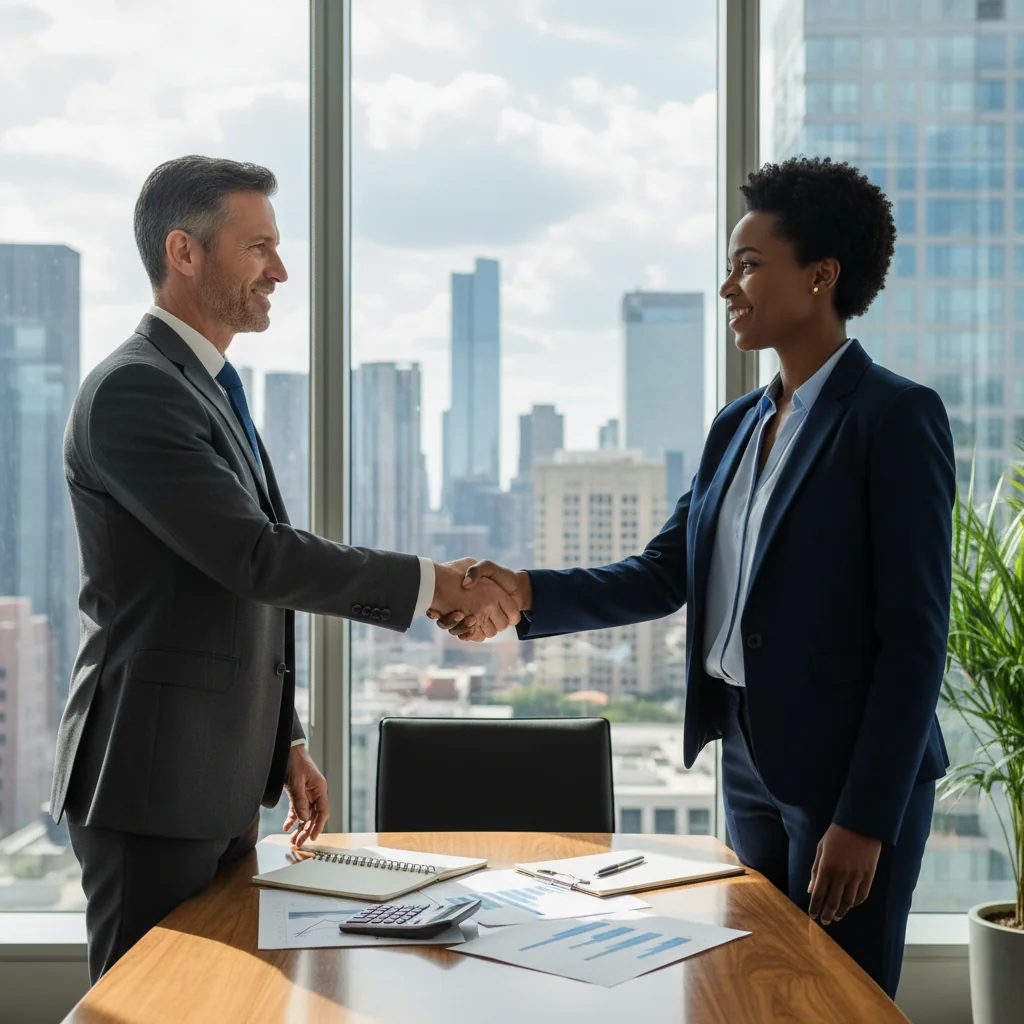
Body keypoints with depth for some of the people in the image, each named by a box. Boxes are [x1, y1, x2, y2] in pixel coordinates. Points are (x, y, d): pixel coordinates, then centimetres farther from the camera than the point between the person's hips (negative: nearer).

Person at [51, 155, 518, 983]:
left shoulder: (211, 391, 16)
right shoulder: (132, 390, -15)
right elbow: (256, 557, -23)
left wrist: (283, 742, 18)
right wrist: (431, 584, -18)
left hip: (224, 784, 9)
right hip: (153, 784, -9)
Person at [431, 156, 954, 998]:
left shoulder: (896, 416, -11)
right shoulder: (737, 427, 12)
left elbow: (915, 636, -15)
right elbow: (663, 576, 7)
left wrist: (865, 819, -17)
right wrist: (527, 594, -8)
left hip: (850, 772, -7)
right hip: (749, 762, 7)